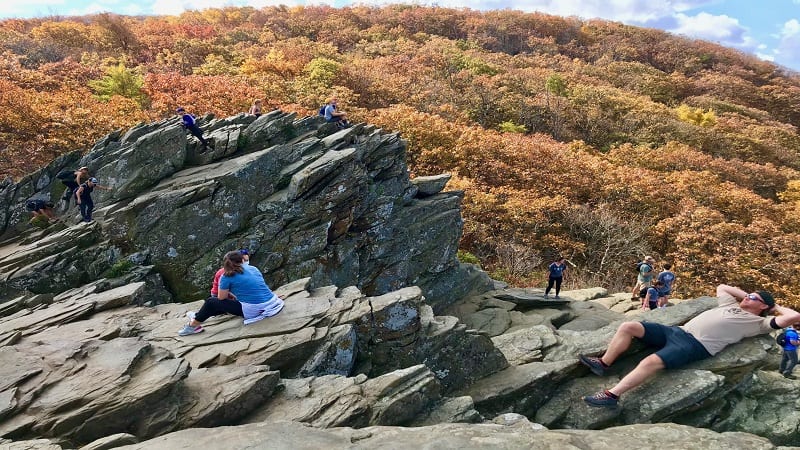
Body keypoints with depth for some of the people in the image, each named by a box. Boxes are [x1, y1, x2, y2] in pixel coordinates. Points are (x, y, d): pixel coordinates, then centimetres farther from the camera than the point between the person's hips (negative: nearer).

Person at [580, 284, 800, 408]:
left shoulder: (759, 322, 11)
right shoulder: (731, 306, 31)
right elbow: (721, 287, 48)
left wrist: (775, 306, 18)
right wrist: (745, 295, 41)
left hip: (696, 345, -8)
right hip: (679, 331, 8)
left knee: (652, 361, -34)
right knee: (628, 326, -10)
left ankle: (612, 395, -34)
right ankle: (603, 363, -4)